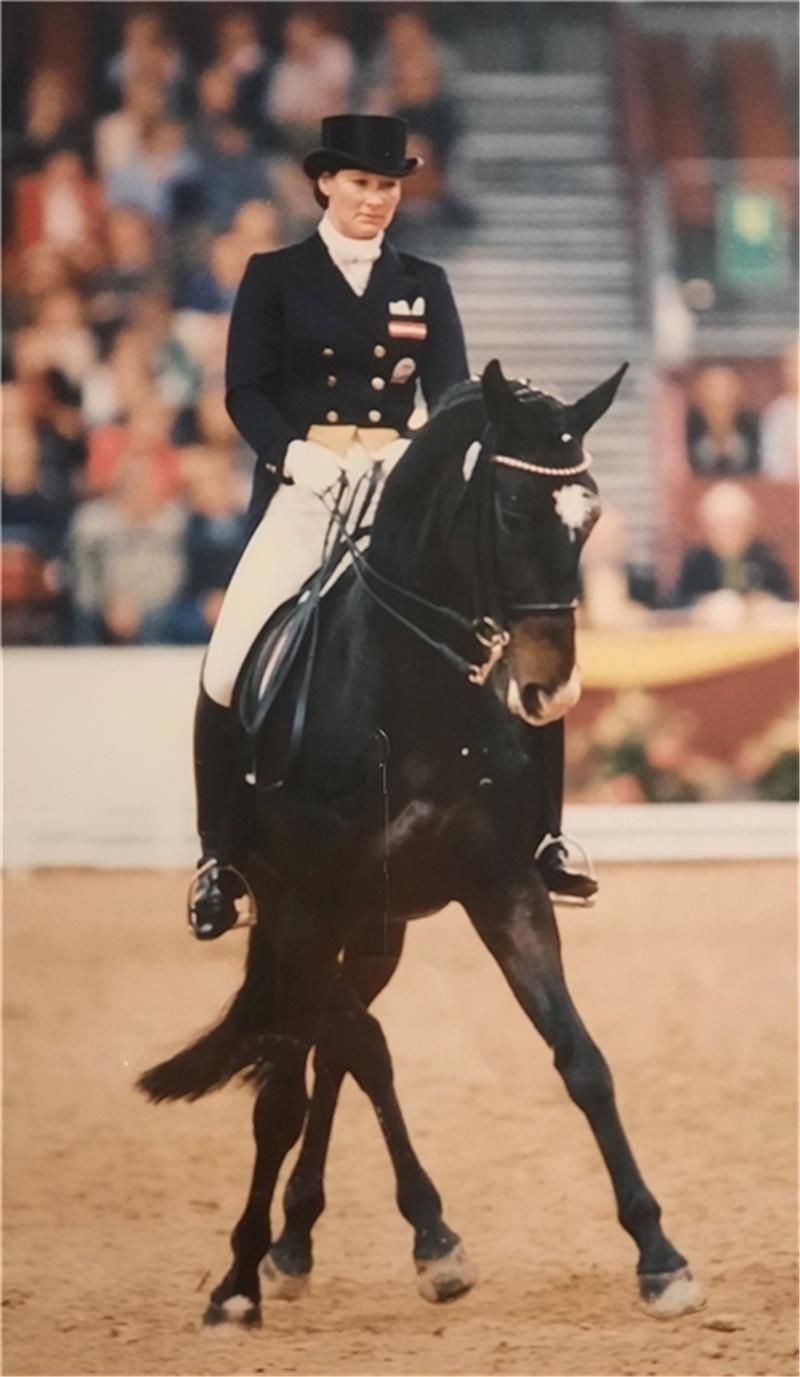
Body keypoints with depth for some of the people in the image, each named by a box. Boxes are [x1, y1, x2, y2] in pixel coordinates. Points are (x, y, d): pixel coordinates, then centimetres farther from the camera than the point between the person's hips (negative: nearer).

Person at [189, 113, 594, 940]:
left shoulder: (424, 286, 13)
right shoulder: (273, 279, 6)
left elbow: (453, 395, 6)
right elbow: (245, 392, -1)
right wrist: (295, 453, -19)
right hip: (301, 485, -2)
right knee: (231, 668, -14)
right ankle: (219, 853, 2)